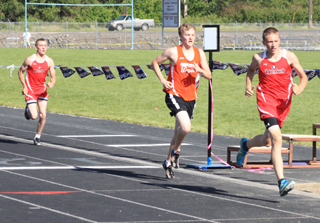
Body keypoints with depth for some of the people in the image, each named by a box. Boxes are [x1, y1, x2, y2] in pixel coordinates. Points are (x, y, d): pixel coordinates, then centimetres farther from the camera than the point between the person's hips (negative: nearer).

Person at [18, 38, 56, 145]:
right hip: (30, 91, -3)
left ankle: (37, 137, 15)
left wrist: (51, 83, -22)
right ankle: (28, 109, 27)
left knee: (43, 115, -4)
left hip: (42, 90, 3)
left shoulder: (49, 61, -1)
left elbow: (53, 77, 2)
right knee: (34, 116, -10)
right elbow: (20, 72, 0)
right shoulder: (30, 60, -11)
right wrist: (24, 86, -8)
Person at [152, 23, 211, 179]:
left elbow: (209, 75, 8)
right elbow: (155, 62, 7)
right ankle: (176, 150, 1)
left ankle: (168, 162, 31)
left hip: (191, 97, 5)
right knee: (185, 127, -25)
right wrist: (162, 80, -4)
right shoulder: (173, 52, -6)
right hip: (174, 94, -5)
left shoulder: (199, 53, 7)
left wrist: (200, 70, -15)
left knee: (179, 131, 13)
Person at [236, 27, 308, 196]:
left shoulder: (289, 57, -1)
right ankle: (281, 182, -26)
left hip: (284, 103, 3)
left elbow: (303, 76, 6)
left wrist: (299, 88, -15)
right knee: (276, 138, -21)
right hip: (266, 101, -3)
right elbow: (251, 70, 21)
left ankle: (245, 145, 55)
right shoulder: (258, 58, -1)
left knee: (267, 141, 19)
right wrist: (248, 86, 4)